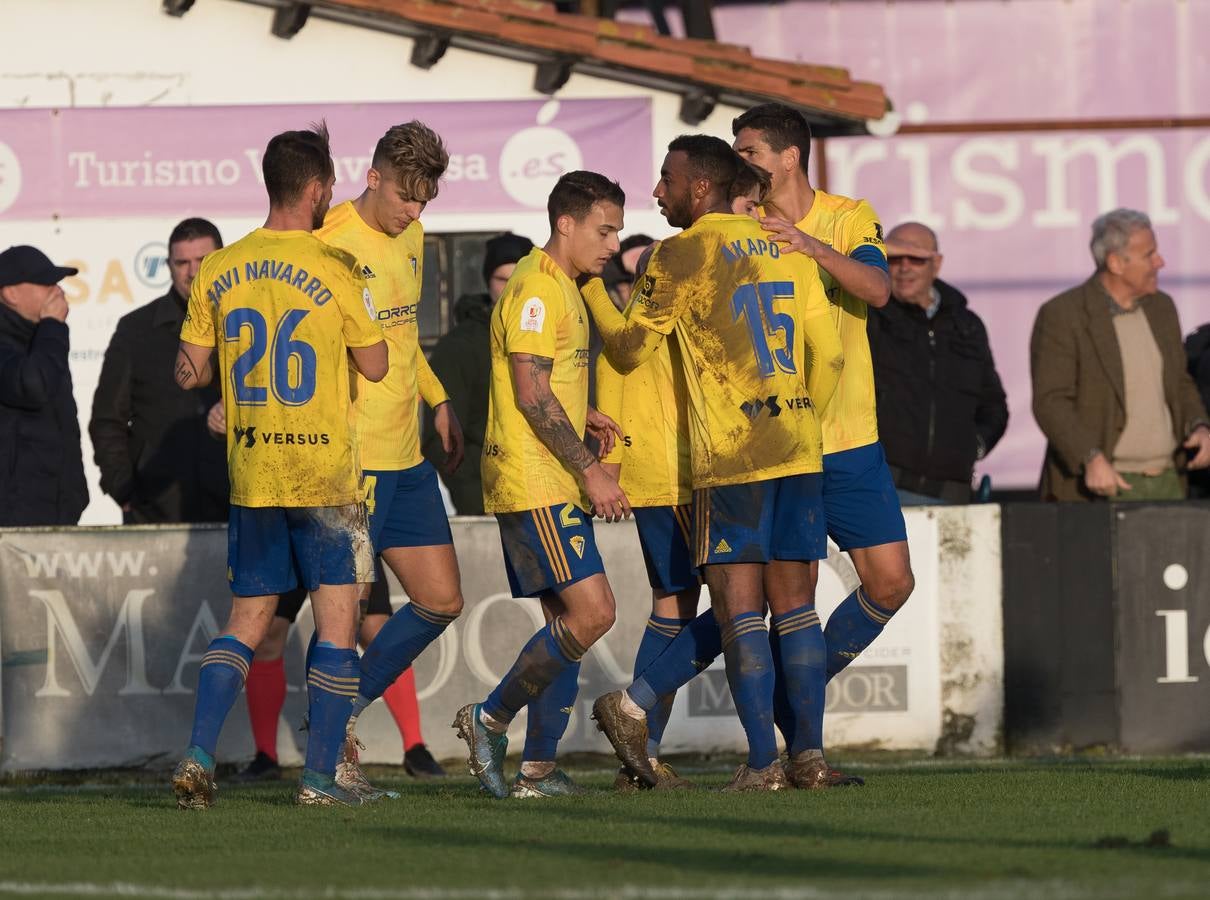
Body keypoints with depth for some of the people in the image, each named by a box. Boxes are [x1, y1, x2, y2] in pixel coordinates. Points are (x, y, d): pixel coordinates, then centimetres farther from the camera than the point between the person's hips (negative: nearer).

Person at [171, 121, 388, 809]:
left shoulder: (219, 271, 2)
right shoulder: (336, 270, -10)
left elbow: (192, 372, 7)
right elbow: (375, 364, -3)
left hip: (251, 474, 4)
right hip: (327, 476, -4)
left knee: (247, 621, 13)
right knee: (337, 623, 3)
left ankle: (198, 757, -1)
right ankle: (321, 777, 0)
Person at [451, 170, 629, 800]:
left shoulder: (562, 288, 19)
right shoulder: (537, 288, -13)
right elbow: (531, 395, -18)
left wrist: (583, 417, 10)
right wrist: (589, 471, -18)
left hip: (554, 483, 10)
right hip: (533, 482, -10)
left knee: (567, 621, 7)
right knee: (591, 612, -15)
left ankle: (539, 767, 8)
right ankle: (490, 720, -5)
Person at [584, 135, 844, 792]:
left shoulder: (680, 256, -4)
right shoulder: (786, 249, 12)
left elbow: (628, 348, 4)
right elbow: (828, 355, 10)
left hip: (730, 459, -5)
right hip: (800, 453, 5)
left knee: (738, 608, -3)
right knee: (794, 602, 9)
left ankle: (763, 762, -8)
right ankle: (810, 752, 5)